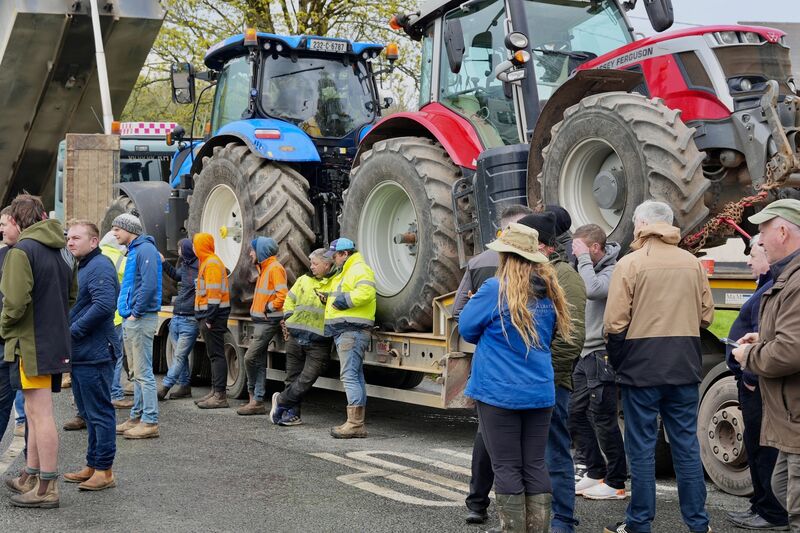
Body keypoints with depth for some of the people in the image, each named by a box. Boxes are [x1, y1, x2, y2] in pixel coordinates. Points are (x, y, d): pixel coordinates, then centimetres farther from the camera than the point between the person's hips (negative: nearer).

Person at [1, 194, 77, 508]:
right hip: (57, 342, 8)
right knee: (35, 412, 17)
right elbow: (72, 295, 18)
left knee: (40, 414, -4)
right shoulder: (63, 251, 12)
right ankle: (31, 478, 26)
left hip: (31, 343, -8)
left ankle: (47, 487, 0)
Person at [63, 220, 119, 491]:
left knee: (100, 413, -4)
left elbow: (104, 305, -26)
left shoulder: (100, 266, -14)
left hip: (94, 354, -10)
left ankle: (104, 471, 2)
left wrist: (73, 331, -19)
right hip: (80, 354, 10)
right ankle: (93, 466, 24)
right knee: (90, 413, 16)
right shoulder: (81, 267, 18)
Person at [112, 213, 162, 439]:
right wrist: (127, 312, 12)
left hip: (141, 319, -10)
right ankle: (136, 417, 21)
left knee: (143, 373, -8)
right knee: (137, 372, 14)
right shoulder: (133, 251, 18)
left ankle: (150, 422, -5)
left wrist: (136, 312, -18)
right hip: (130, 320, 10)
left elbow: (149, 285, -23)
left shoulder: (145, 250, -13)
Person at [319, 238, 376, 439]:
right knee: (356, 377, 9)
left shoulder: (360, 269, -8)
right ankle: (358, 424, 11)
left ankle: (354, 424, -16)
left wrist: (343, 300, -17)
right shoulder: (344, 273, 26)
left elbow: (365, 292, -24)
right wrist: (327, 298, 14)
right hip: (344, 330, 11)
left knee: (349, 375, -14)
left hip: (352, 330, -11)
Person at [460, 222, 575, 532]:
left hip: (499, 393, -5)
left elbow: (467, 329, -2)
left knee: (507, 468, 2)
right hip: (540, 393, 5)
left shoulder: (495, 289, -13)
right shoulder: (548, 292, 5)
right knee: (534, 466, 11)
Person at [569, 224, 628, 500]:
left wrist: (583, 258, -21)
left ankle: (616, 483, 6)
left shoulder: (613, 272, -13)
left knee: (603, 419, -4)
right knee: (576, 413, 12)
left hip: (602, 357, -9)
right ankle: (595, 472, 24)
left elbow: (593, 290, -31)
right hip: (584, 356, 9)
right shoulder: (590, 270, 14)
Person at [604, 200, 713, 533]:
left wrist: (617, 362, 2)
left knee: (641, 447, 4)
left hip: (641, 368, -4)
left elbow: (615, 323, -12)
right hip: (685, 368, 4)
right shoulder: (692, 263, 5)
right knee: (686, 444, 10)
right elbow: (706, 315, 9)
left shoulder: (630, 263, -9)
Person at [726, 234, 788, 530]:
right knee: (757, 447, 17)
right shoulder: (768, 286, 14)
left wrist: (751, 377, -20)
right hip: (754, 383, 11)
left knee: (762, 448, -2)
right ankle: (761, 506, 25)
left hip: (759, 386, -11)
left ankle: (773, 515, 6)